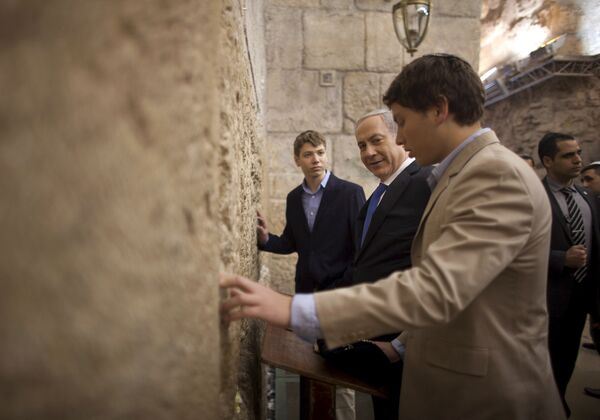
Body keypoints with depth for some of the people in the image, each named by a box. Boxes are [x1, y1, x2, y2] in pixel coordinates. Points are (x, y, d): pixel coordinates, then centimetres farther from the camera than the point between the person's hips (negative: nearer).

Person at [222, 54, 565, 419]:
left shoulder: (497, 174, -22)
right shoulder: (470, 173, 8)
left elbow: (436, 289, -33)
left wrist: (293, 310, -34)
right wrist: (405, 347, 13)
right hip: (455, 383, 8)